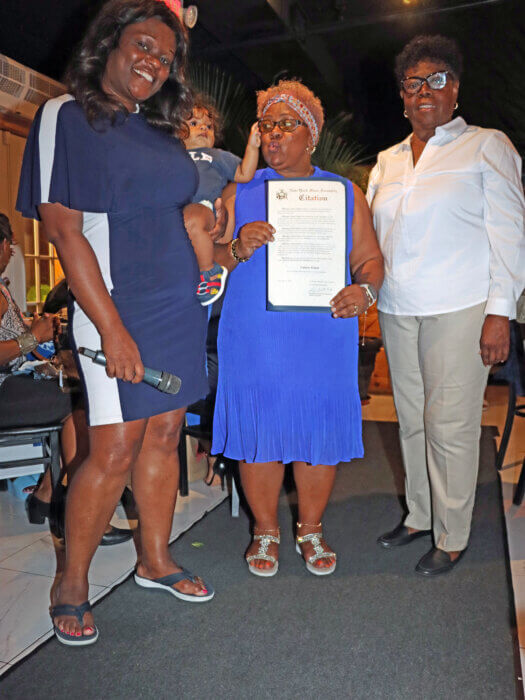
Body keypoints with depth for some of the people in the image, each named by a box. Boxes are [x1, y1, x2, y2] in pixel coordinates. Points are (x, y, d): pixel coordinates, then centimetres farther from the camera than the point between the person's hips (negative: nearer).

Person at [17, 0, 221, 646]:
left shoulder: (162, 133, 18)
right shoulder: (67, 116, -2)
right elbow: (63, 230, -12)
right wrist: (111, 327, -18)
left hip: (181, 310, 7)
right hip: (119, 312, -7)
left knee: (163, 435, 10)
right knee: (115, 448, -6)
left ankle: (154, 560, 28)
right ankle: (71, 585, 17)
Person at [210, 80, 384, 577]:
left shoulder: (345, 193, 13)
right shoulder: (239, 193, 11)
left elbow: (370, 258, 10)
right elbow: (209, 260, 8)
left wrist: (364, 290, -11)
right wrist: (239, 247, -13)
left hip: (325, 336, 1)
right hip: (254, 339, 0)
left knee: (319, 433, 4)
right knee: (258, 432, 2)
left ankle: (311, 530, 27)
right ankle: (265, 531, 24)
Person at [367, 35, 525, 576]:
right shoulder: (388, 161, 17)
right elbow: (370, 238, 18)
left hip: (459, 309, -5)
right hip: (397, 310, 5)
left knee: (450, 426, -2)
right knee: (411, 420, 11)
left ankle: (451, 538, 15)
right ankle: (418, 516, 28)